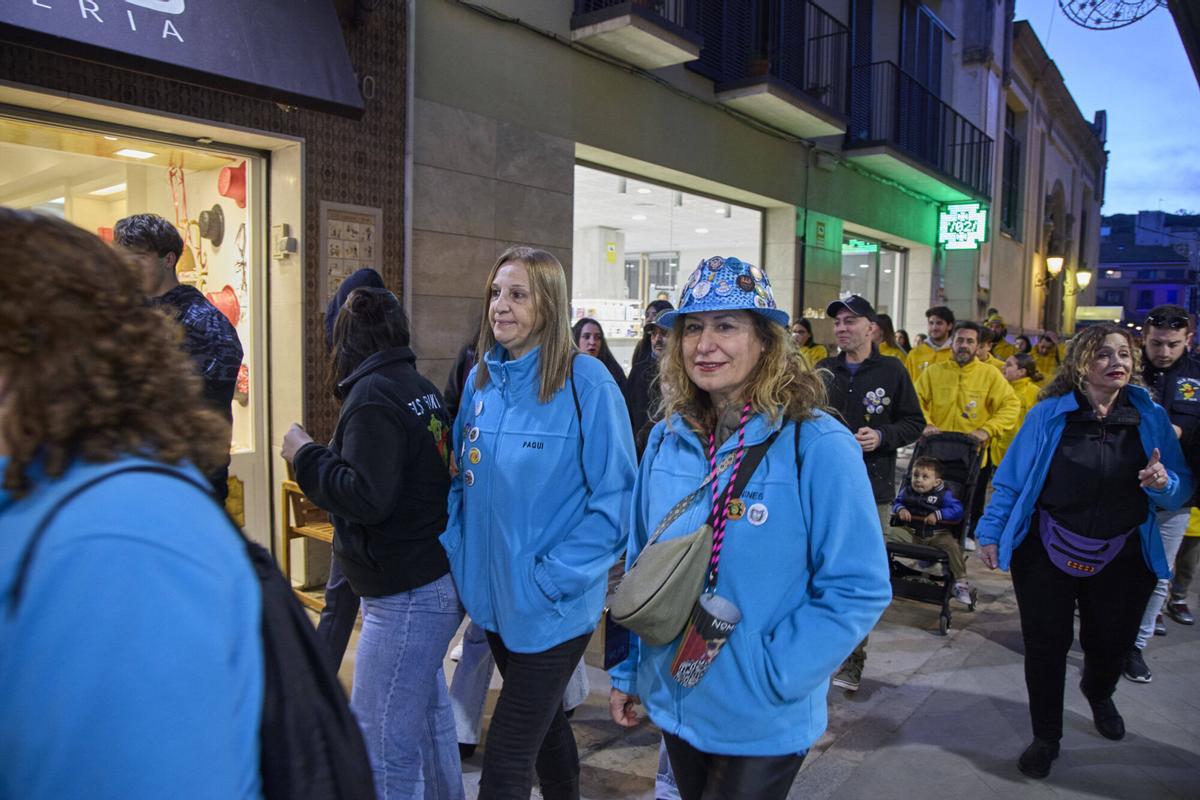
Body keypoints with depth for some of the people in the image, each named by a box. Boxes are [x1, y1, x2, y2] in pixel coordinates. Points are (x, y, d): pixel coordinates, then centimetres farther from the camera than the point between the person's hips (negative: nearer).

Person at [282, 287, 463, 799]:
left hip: (406, 593, -10)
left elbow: (367, 497, -22)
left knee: (382, 742, -1)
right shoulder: (420, 386, 9)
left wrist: (305, 456, -9)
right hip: (436, 580, 10)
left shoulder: (372, 395, -16)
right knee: (426, 713, 24)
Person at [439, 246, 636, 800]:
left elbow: (614, 499, -16)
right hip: (494, 597, 6)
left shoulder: (586, 382, -17)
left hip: (553, 608, -6)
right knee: (543, 719, 27)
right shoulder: (481, 379, 2)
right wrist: (457, 551, 0)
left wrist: (551, 578, -19)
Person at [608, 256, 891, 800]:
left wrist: (771, 676, -19)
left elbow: (859, 588, -16)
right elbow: (640, 567, 7)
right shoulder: (667, 440, -2)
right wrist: (626, 671, 9)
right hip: (675, 703, 5)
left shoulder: (818, 446, -17)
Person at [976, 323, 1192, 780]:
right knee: (1046, 644, 5)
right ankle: (1046, 737, 27)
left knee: (1111, 643, 17)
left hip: (1121, 561, 3)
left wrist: (1164, 484, -23)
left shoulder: (1151, 418, -3)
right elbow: (1012, 479, -6)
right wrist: (990, 533, -6)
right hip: (1048, 553, -2)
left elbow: (1181, 490, 0)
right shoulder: (1049, 414, -9)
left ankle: (1098, 694, 55)